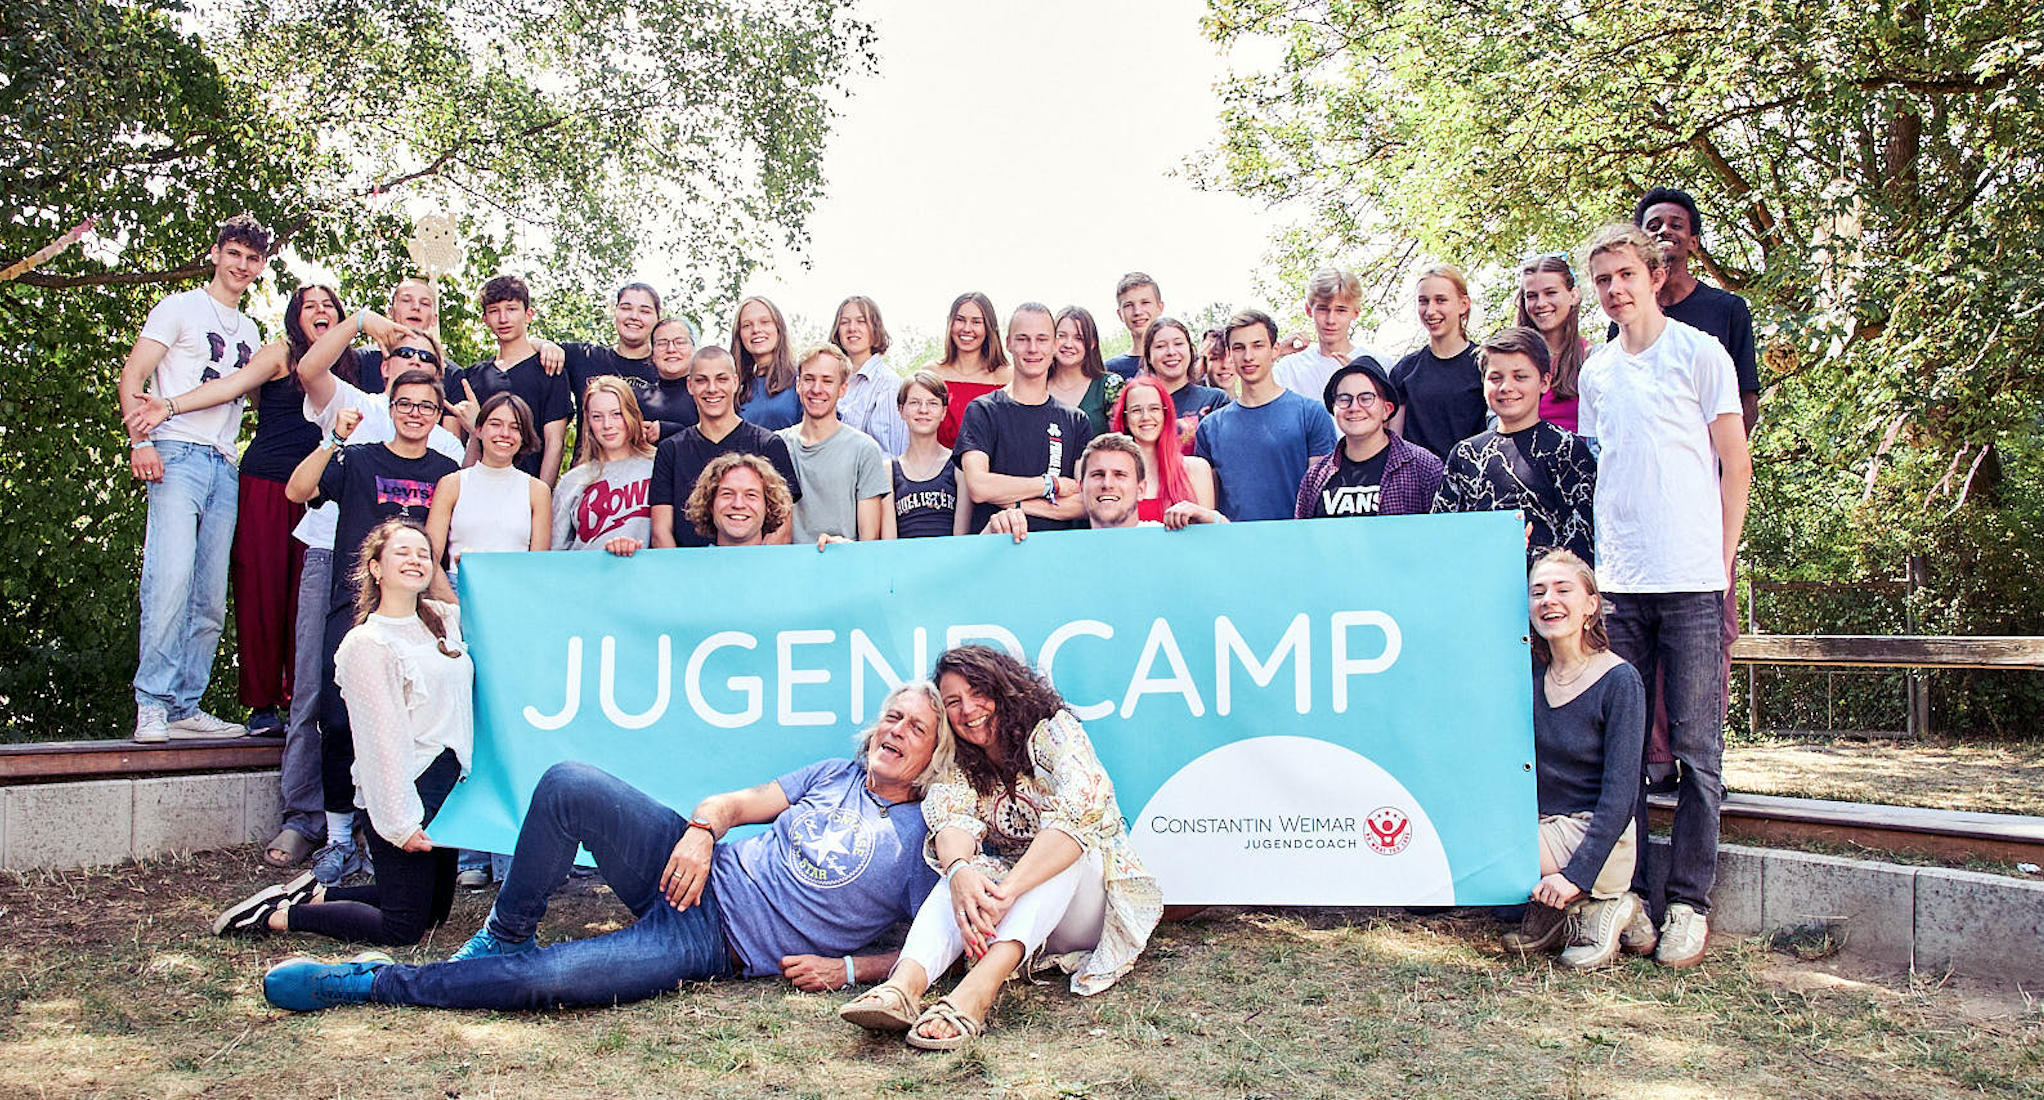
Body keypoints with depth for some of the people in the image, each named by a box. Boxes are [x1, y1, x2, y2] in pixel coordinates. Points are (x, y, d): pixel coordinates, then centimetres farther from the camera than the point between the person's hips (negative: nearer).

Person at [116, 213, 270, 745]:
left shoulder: (250, 332, 26)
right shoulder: (181, 308, 8)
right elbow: (133, 376, -1)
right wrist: (140, 439, -14)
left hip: (226, 467, 6)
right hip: (179, 456, -6)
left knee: (211, 600, 2)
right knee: (171, 577, -20)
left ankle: (185, 706, 6)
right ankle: (153, 704, -16)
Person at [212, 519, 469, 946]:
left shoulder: (444, 618, 8)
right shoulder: (367, 645, -13)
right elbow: (383, 739, -17)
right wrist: (401, 822, -19)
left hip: (447, 782, 8)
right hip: (402, 793, -8)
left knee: (435, 909, 17)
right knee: (402, 927, -4)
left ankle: (314, 894, 26)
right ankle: (274, 916, 9)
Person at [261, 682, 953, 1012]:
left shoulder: (923, 842, -2)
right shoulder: (836, 775, 14)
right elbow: (735, 802, 12)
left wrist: (848, 967, -16)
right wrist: (700, 829, -11)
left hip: (712, 946, -5)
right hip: (695, 874, 5)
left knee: (542, 978, -25)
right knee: (567, 783, -18)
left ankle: (368, 983, -5)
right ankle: (504, 936, 1)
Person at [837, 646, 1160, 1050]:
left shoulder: (1053, 733, -10)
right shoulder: (960, 766, 5)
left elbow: (1080, 814, -29)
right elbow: (953, 823, -16)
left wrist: (1006, 892, -42)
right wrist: (960, 872, -42)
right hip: (1015, 915, 4)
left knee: (1067, 849, -33)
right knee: (964, 867, -24)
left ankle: (976, 992, -52)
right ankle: (905, 985, -48)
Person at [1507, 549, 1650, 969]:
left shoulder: (1620, 681, -12)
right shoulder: (1530, 670, 5)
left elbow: (1621, 795, -16)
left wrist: (1576, 875, -24)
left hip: (1596, 838, -7)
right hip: (1542, 828, 7)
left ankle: (1593, 906, -4)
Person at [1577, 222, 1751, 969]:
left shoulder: (1699, 353, 2)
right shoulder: (1595, 373, 15)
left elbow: (1736, 465, 1)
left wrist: (1723, 565, -4)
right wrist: (1594, 562, 9)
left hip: (1691, 580, -4)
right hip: (1617, 581, 4)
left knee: (1695, 748, 0)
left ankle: (1689, 902, 8)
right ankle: (1624, 892, 13)